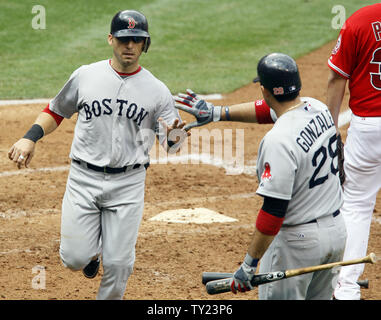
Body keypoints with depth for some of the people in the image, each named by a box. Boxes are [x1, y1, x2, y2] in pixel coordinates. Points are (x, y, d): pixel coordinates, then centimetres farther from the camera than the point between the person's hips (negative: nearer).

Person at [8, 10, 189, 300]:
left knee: (118, 263, -1)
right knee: (74, 258, -3)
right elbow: (56, 111, 13)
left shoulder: (157, 90, -2)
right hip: (84, 178, 1)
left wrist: (175, 134, -27)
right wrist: (30, 138, -2)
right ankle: (92, 250, 34)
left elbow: (172, 144, -3)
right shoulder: (86, 76, 1)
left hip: (128, 183, -1)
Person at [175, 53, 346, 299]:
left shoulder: (279, 140, -25)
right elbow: (267, 110, 18)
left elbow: (274, 210, -26)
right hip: (338, 230, 8)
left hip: (298, 239, -8)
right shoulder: (318, 108, -1)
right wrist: (216, 112, 21)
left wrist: (249, 266, -20)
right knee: (319, 297, 20)